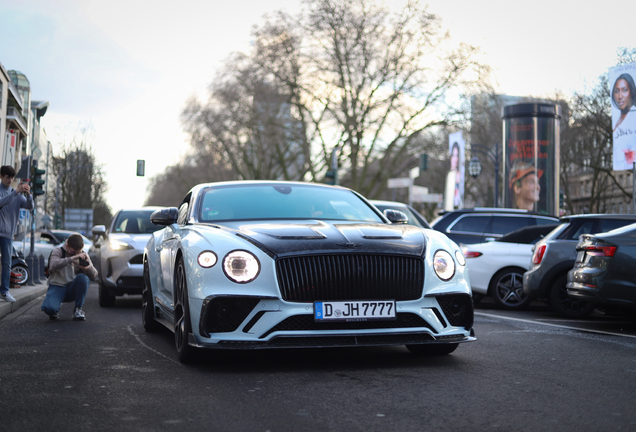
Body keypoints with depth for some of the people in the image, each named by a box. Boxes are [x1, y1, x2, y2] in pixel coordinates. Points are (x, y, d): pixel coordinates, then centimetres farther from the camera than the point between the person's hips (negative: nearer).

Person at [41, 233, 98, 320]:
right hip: (57, 287, -3)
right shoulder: (58, 251, -4)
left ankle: (78, 309, -14)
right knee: (49, 308, -34)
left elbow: (94, 276, 0)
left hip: (72, 289, 3)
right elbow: (54, 265, -27)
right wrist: (72, 258, -35)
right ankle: (54, 311, 7)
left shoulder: (83, 255, 6)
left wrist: (88, 268, -24)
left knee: (82, 277, -31)